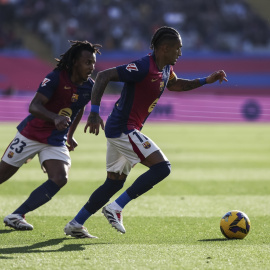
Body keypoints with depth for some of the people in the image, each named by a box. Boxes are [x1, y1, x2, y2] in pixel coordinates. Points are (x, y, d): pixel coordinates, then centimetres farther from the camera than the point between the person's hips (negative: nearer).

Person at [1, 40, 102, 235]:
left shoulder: (89, 87, -2)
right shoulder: (56, 78, -20)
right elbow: (34, 106, -31)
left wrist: (70, 135, 23)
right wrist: (55, 118, -48)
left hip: (56, 142, 5)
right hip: (30, 136, -4)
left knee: (60, 179, -18)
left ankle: (16, 216, -12)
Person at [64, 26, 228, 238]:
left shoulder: (166, 69, 9)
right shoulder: (143, 67, -20)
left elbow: (174, 85, 34)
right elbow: (104, 76, -23)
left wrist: (206, 81, 25)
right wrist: (95, 112, -30)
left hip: (119, 131, 10)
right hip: (123, 128, -10)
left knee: (114, 183, 14)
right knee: (162, 167, -15)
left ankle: (75, 224, 17)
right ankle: (116, 208, -13)